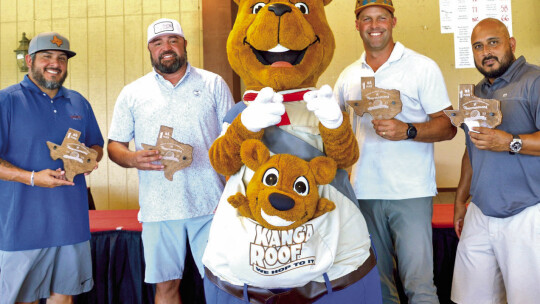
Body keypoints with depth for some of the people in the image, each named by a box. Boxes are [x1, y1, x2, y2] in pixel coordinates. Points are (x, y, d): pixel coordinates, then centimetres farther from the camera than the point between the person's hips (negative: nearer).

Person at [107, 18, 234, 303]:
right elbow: (114, 145, 12)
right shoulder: (132, 93, 10)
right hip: (159, 208, 1)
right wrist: (133, 159, -12)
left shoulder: (213, 84, 8)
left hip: (210, 204, -1)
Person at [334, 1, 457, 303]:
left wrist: (406, 131, -20)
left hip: (411, 191, -4)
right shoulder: (349, 76, 12)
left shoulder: (422, 67, 0)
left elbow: (448, 126, -3)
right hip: (364, 191, 4)